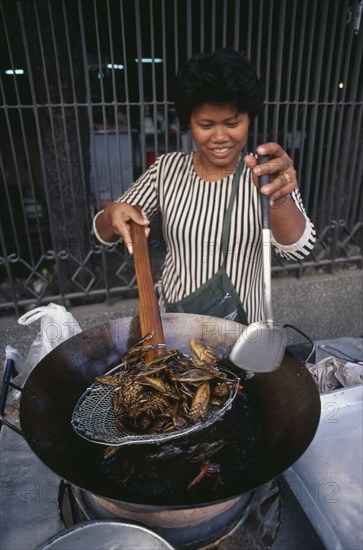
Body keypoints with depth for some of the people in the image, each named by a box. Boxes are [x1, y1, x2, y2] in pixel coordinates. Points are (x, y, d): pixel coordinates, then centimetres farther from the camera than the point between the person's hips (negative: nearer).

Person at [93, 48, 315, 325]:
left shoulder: (262, 175, -12)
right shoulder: (167, 169, -8)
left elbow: (299, 248, -27)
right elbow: (105, 234, -4)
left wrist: (280, 199, -47)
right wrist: (112, 215, -28)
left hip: (242, 325, -1)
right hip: (173, 321, 1)